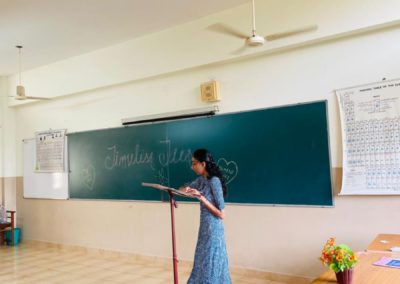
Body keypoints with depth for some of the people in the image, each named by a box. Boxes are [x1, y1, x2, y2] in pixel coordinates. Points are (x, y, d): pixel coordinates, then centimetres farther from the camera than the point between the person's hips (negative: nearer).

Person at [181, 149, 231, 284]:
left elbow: (221, 214, -19)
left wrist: (201, 198, -24)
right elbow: (187, 188, 21)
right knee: (203, 264, 18)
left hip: (213, 229, -8)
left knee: (210, 265, 3)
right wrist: (185, 189, -3)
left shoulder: (214, 181, -19)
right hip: (205, 228, 8)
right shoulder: (201, 179, 4)